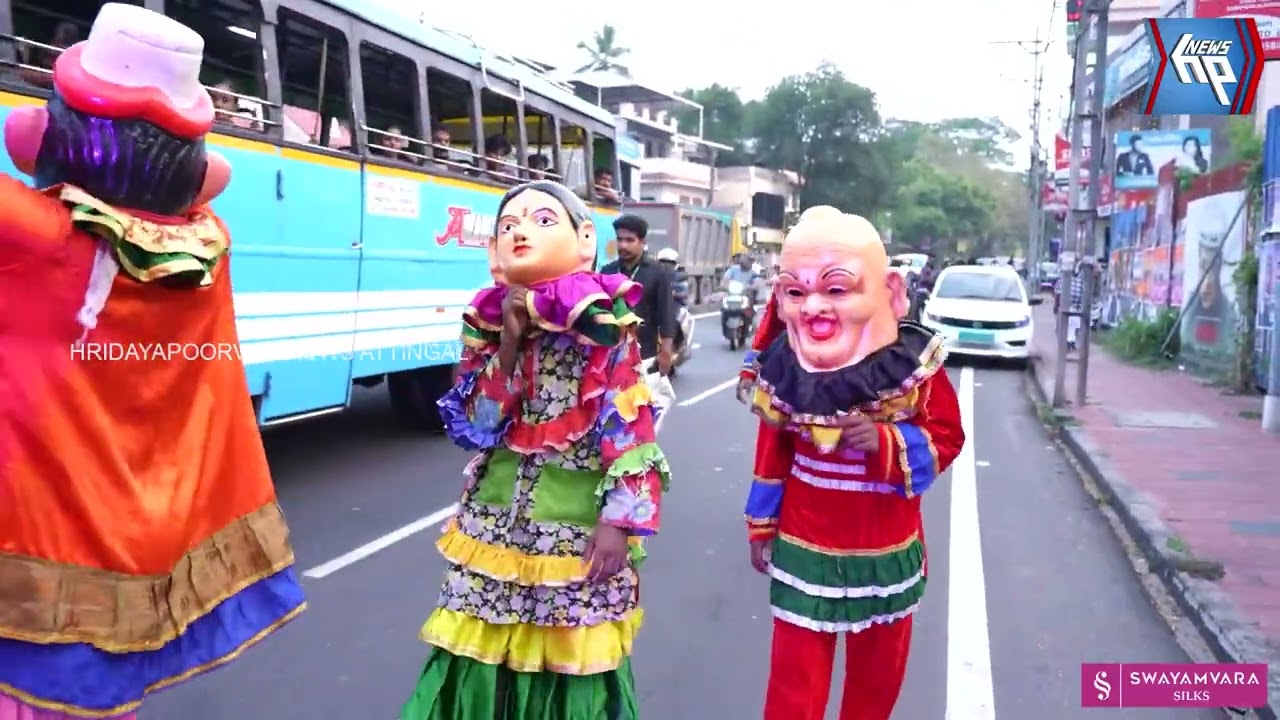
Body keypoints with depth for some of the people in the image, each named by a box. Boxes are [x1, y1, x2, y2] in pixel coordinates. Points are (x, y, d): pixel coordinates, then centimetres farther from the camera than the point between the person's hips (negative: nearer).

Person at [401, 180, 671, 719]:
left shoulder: (606, 329, -9)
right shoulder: (489, 324, 3)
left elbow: (630, 433, -11)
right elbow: (473, 429, -4)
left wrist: (619, 520, -16)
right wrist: (508, 344, -12)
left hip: (576, 521, -4)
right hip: (498, 520, 4)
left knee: (571, 658, 8)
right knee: (484, 655, 11)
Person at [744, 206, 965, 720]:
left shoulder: (912, 364, -14)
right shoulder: (785, 369, -9)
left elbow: (946, 439, -8)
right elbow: (772, 451, 2)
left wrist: (885, 442, -26)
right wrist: (761, 525, 7)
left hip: (887, 550, 0)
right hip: (804, 548, 0)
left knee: (878, 673, 20)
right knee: (794, 677, 6)